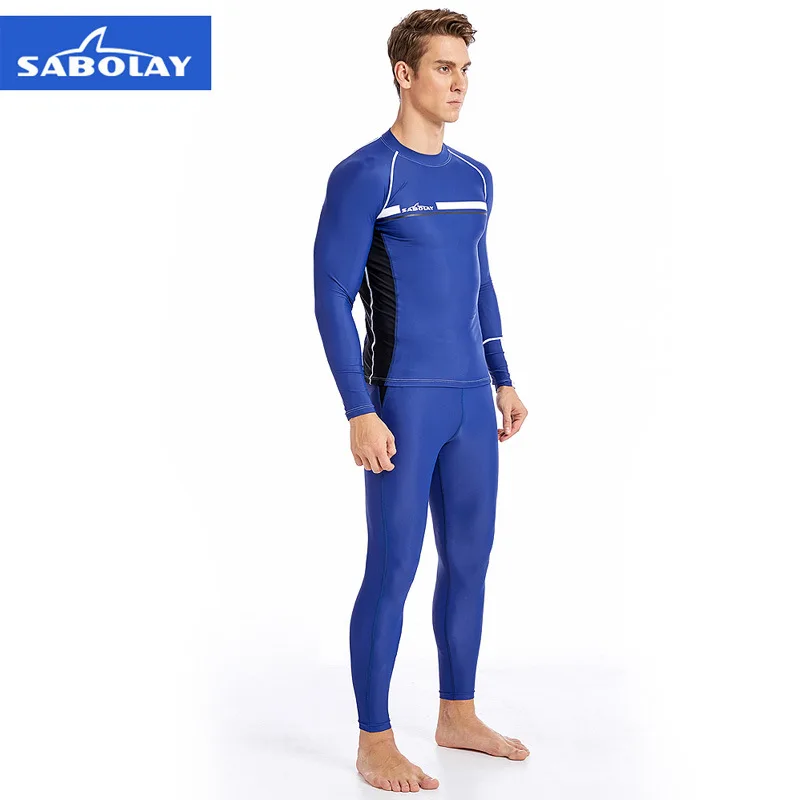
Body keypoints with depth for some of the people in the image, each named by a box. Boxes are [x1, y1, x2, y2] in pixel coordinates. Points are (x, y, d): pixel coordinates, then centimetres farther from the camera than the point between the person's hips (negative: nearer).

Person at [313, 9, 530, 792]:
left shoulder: (475, 177, 12)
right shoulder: (364, 175, -9)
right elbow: (331, 297, -11)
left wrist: (502, 380, 17)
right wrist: (360, 412, -16)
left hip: (470, 401, 7)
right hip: (402, 402, -7)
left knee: (469, 559, 13)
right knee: (392, 568, -1)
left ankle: (457, 715, 29)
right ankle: (375, 742, 12)